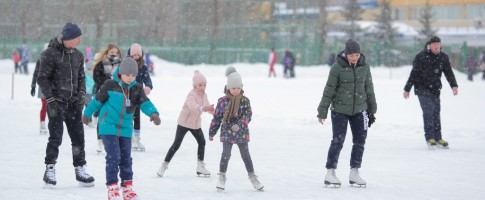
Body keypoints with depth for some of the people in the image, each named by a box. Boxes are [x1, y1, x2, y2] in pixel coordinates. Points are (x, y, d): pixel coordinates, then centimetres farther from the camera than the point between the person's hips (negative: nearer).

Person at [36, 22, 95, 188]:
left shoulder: (78, 55, 10)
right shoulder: (51, 54, -9)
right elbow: (43, 78, -8)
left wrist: (81, 93, 1)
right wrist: (50, 100, -15)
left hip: (73, 103, 5)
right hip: (56, 102, -5)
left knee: (78, 136, 4)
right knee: (56, 137, -8)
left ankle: (80, 170, 13)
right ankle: (50, 171, 3)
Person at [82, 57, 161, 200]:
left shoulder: (137, 88, 1)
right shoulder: (110, 85, -10)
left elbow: (145, 103, -11)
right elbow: (97, 100, 2)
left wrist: (153, 113, -31)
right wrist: (87, 114, 14)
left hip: (125, 129, 4)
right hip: (109, 127, -4)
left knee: (126, 158, 9)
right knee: (113, 157, -10)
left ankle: (127, 187, 18)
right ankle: (112, 188, -4)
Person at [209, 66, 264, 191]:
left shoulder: (245, 100, -3)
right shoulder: (223, 101, -3)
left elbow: (248, 116, -10)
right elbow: (217, 117, 4)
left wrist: (239, 125, -28)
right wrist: (212, 132, 8)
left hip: (242, 133, 1)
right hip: (227, 133, -1)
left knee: (246, 155, 9)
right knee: (226, 154, -8)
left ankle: (252, 176, 22)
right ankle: (222, 178, 4)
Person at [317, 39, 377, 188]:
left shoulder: (364, 67, 1)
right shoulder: (337, 67, -11)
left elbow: (369, 89, 12)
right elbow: (329, 90, -7)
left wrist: (372, 110, 16)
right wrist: (322, 112, -6)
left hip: (359, 110, 4)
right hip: (340, 110, -4)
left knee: (360, 141, 5)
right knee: (338, 141, -6)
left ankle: (354, 173, 16)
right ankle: (330, 173, 3)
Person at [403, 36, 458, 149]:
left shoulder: (443, 57, 4)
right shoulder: (421, 57, -9)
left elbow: (448, 72, 5)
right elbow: (414, 74, -6)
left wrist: (454, 85, -11)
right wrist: (407, 89, -4)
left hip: (435, 89, 5)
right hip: (422, 89, -5)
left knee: (436, 112, 6)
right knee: (428, 111, -14)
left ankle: (437, 137, 13)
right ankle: (429, 137, -11)